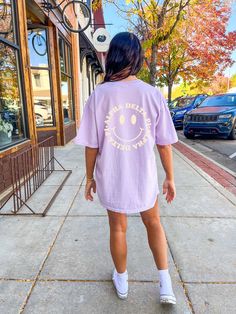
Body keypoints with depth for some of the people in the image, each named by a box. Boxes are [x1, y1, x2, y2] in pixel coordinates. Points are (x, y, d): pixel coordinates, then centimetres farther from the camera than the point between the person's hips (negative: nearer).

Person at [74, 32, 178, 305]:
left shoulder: (99, 95, -11)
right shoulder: (153, 94, -8)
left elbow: (92, 145, -8)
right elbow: (164, 144, -5)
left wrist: (89, 177, 6)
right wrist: (170, 178, 7)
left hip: (111, 177, 0)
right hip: (144, 176, 1)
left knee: (118, 228, 20)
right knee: (153, 223, 25)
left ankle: (121, 281, 42)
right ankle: (165, 284, 27)